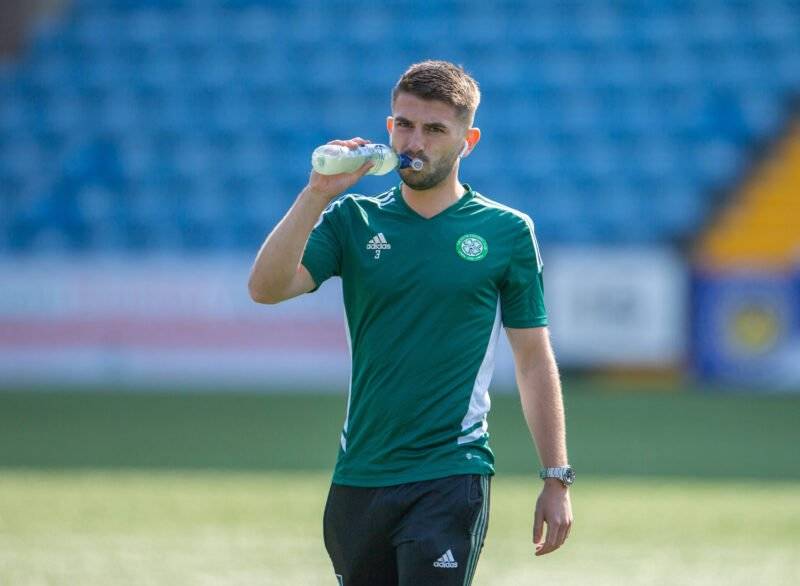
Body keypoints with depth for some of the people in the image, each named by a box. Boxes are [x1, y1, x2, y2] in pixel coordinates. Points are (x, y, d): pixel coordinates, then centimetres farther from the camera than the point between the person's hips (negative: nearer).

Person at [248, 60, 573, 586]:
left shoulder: (507, 231, 3)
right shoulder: (352, 221, 7)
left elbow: (534, 361, 7)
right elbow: (266, 288, -7)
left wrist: (557, 481, 4)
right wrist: (317, 195, -15)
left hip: (450, 478, -3)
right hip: (359, 479, 3)